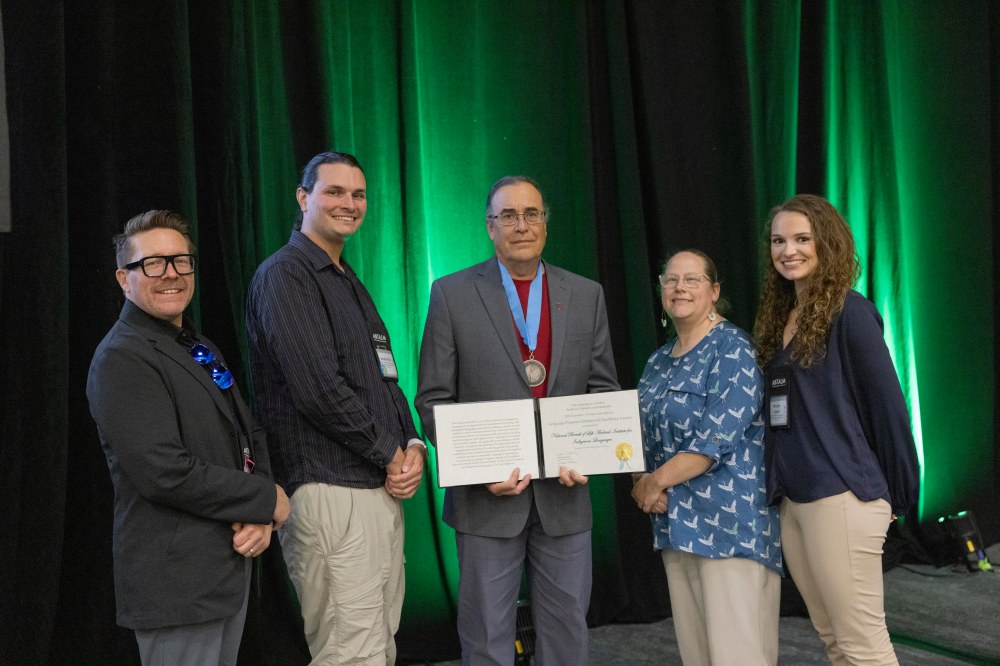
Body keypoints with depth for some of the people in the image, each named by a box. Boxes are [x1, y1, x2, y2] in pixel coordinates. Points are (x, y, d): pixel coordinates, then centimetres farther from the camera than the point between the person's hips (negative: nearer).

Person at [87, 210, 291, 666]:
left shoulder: (202, 351, 15)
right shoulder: (121, 359, -13)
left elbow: (249, 437, 15)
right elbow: (164, 472, -22)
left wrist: (259, 518, -4)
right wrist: (266, 500, -13)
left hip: (230, 562, 8)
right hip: (177, 577, -8)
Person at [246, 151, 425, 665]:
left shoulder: (351, 284, 20)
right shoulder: (285, 275, -9)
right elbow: (319, 390, -18)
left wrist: (414, 445, 2)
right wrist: (390, 453, -9)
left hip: (382, 489, 9)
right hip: (331, 493, -9)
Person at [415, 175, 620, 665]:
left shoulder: (586, 295, 7)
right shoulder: (452, 294, -1)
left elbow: (603, 390, 9)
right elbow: (433, 399, -2)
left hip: (565, 493, 2)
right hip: (488, 495, -2)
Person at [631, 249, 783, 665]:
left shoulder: (732, 348, -8)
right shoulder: (658, 362, 15)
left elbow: (718, 435, -17)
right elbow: (645, 438, 16)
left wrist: (657, 480, -12)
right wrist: (645, 486, -4)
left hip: (729, 518, -7)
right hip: (675, 521, 8)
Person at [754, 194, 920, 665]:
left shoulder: (848, 312, -9)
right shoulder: (778, 315, 13)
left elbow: (886, 405, -8)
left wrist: (897, 496, -4)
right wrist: (777, 487, 10)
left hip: (841, 498, -8)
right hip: (791, 501, 8)